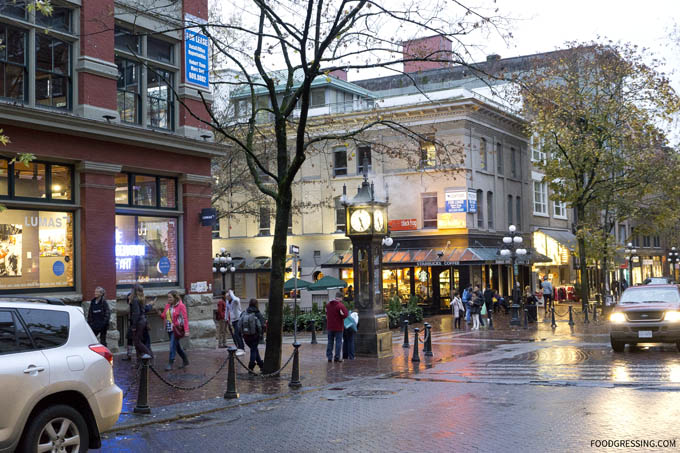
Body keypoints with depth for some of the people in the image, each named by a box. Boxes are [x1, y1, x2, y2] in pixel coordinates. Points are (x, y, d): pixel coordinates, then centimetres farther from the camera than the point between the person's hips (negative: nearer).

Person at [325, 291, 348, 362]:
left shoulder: (328, 305, 7)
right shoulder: (340, 305, -16)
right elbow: (345, 315, -19)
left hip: (330, 327, 5)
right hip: (338, 327, -5)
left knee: (330, 342, 12)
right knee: (338, 342, 2)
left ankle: (329, 357, 12)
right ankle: (337, 357, 2)